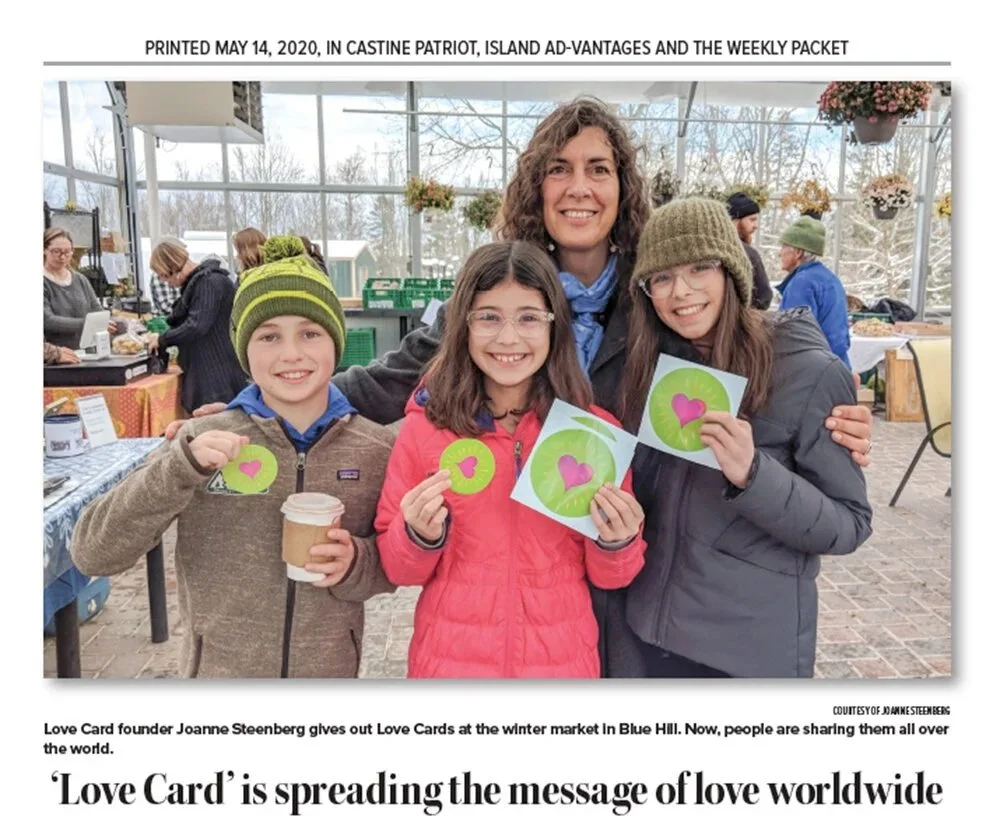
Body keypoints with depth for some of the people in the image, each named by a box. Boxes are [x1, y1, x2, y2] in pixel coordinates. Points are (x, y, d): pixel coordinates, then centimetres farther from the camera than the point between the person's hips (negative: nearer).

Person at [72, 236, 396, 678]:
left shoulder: (377, 448, -9)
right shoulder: (203, 442, -11)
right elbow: (91, 551, -13)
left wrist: (355, 563, -20)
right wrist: (181, 467, -26)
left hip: (331, 671, 1)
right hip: (218, 671, 0)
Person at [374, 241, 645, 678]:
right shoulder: (424, 425, -9)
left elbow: (609, 576, 1)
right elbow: (397, 569, -1)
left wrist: (616, 544, -18)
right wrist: (420, 537, -20)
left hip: (561, 660, 1)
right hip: (451, 659, 0)